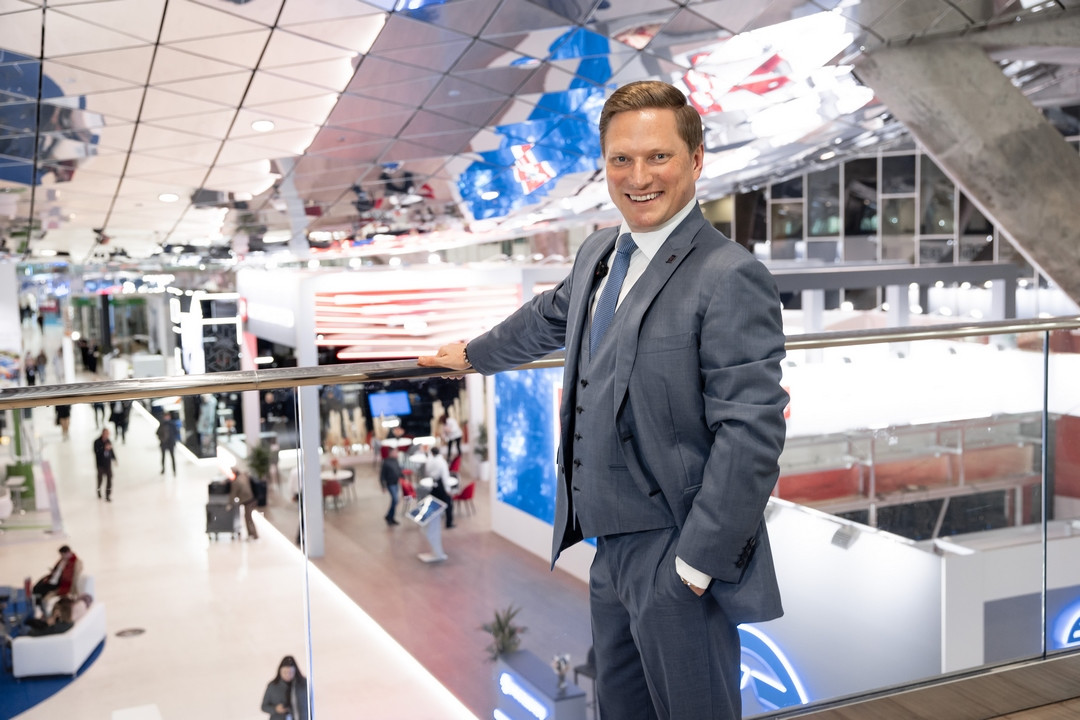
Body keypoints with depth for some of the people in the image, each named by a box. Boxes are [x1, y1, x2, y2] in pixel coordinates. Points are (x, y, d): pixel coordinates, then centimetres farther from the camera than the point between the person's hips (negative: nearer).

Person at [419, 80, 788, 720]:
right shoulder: (600, 253, 9)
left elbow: (750, 435, -23)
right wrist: (474, 354, 44)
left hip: (679, 560, -8)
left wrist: (695, 563, -22)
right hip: (614, 548, 8)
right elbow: (550, 318, 29)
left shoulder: (732, 278, -19)